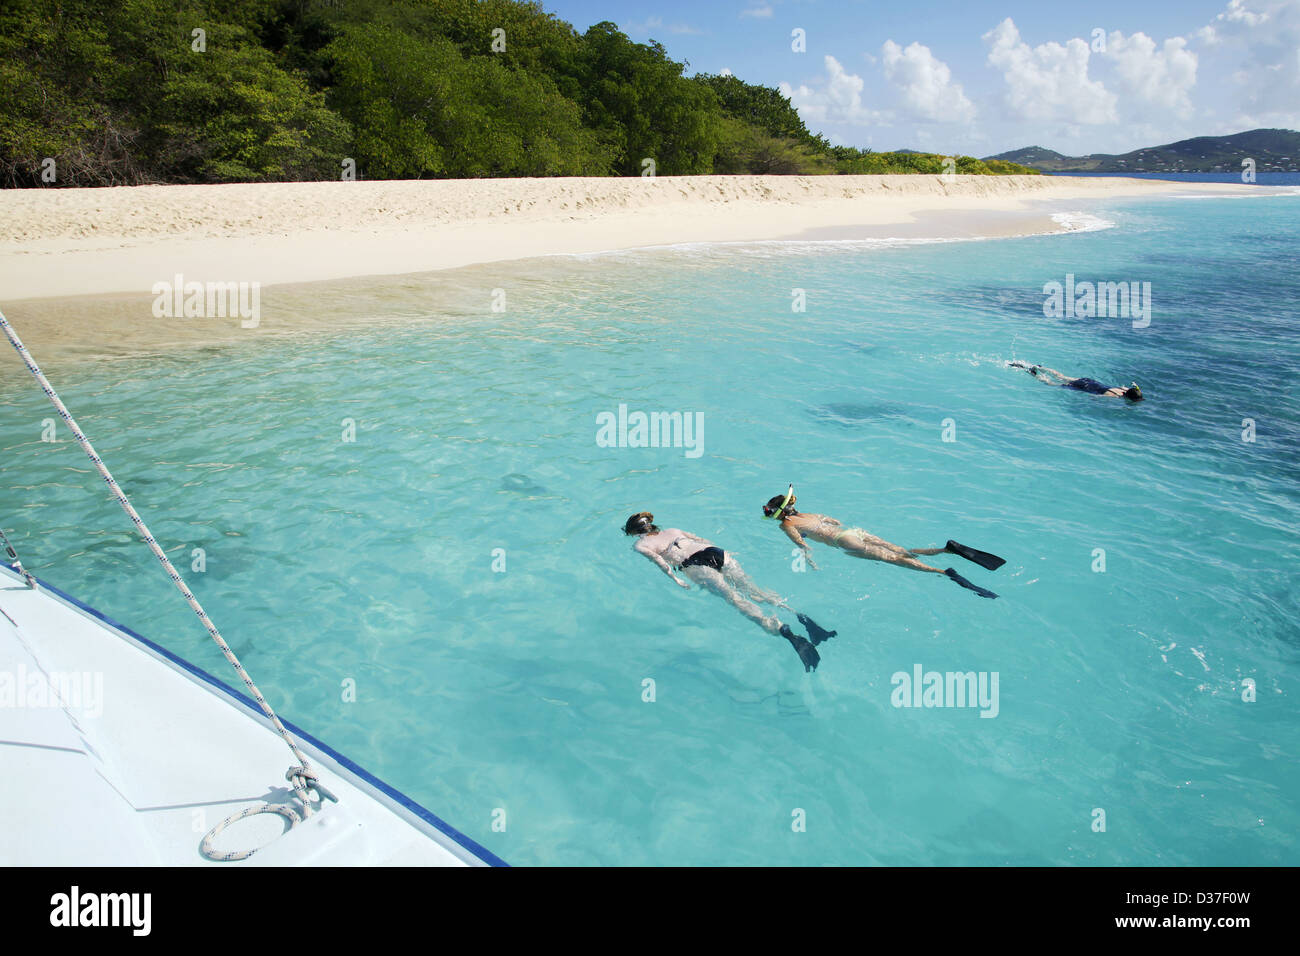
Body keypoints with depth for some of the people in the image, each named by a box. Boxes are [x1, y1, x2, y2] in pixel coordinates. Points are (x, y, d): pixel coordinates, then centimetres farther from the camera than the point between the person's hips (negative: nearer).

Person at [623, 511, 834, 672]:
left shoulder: (639, 544, 19)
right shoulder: (671, 530, 36)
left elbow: (655, 557, -1)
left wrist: (674, 578, -8)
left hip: (694, 565, -6)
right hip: (717, 552, 6)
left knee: (735, 598, -21)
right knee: (753, 589, -1)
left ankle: (784, 631, -41)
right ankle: (798, 615, -24)